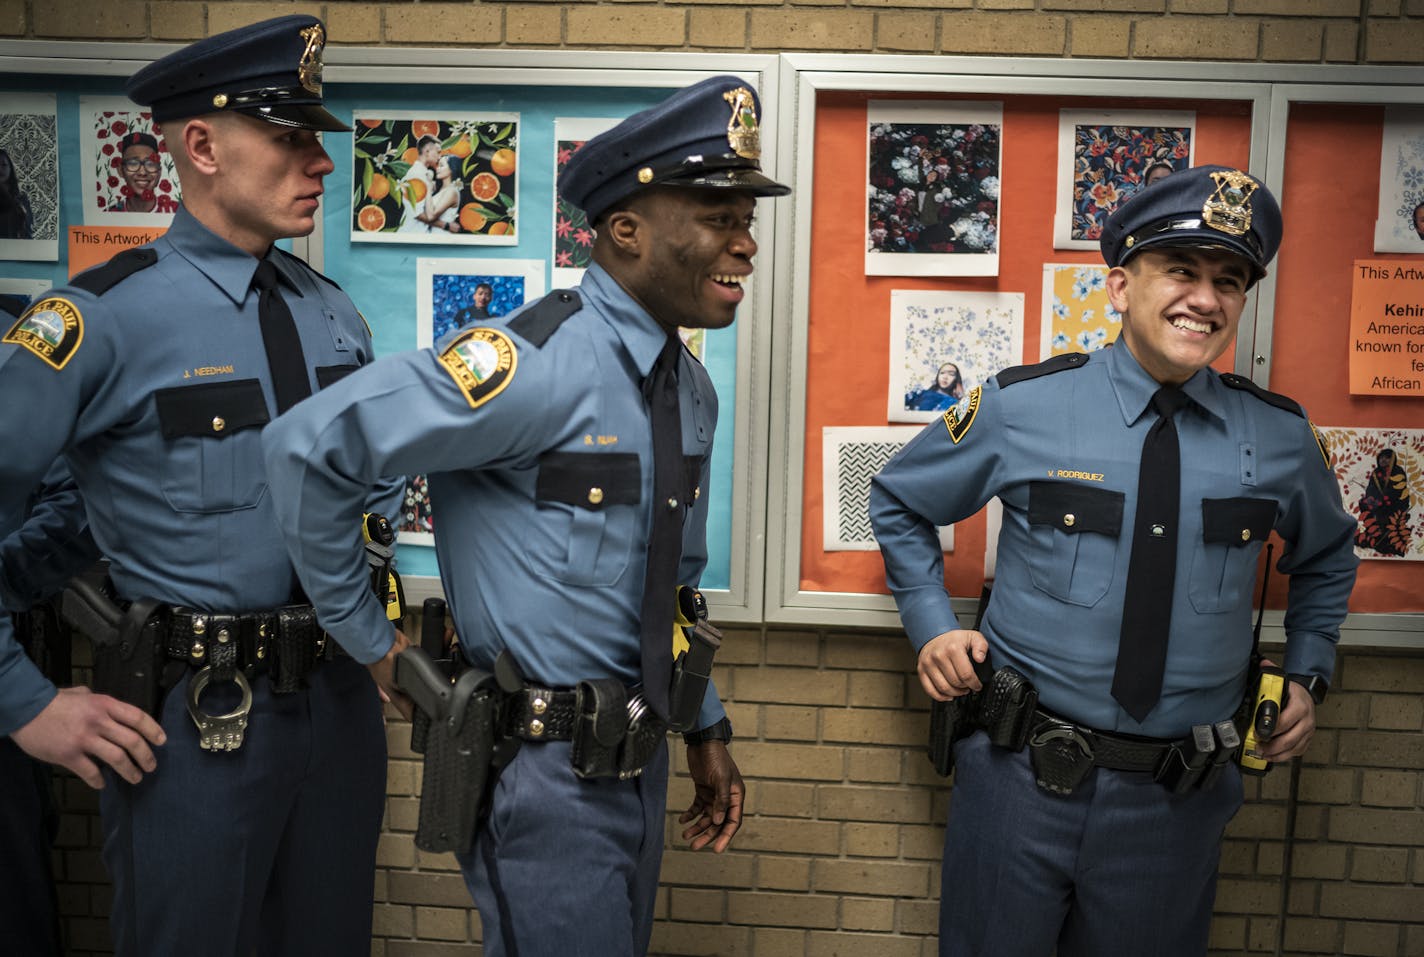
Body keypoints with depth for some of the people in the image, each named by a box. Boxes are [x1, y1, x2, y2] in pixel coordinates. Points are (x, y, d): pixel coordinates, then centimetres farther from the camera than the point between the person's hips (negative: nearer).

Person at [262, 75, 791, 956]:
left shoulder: (691, 389, 5)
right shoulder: (538, 364, -22)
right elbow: (308, 446, -24)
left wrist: (707, 728, 17)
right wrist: (370, 641, -14)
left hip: (641, 759, 8)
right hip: (546, 774, -8)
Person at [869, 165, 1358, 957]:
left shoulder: (1281, 435, 0)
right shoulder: (1021, 406, -8)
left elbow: (1326, 559, 21)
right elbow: (900, 503, 6)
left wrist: (1310, 675, 10)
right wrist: (933, 625, -3)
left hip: (1177, 801, 2)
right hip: (1025, 780, -2)